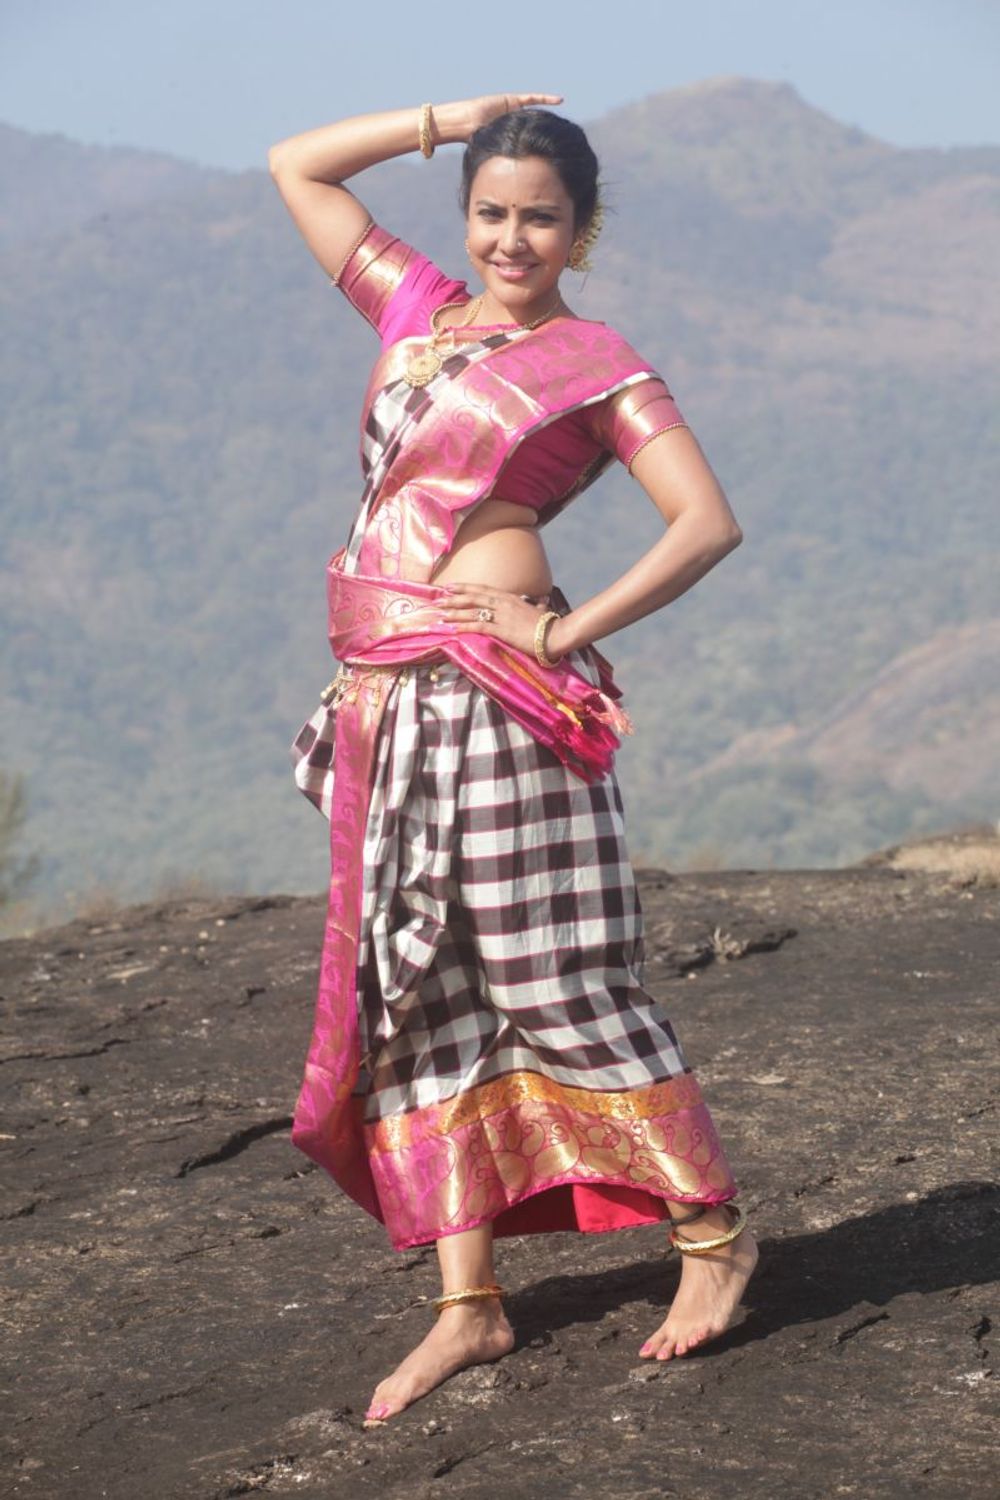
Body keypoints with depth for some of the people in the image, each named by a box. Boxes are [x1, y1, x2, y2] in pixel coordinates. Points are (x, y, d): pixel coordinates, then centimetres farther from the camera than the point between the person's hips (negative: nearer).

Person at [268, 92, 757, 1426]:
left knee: (559, 983, -4)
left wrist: (568, 633, -11)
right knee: (418, 994, 5)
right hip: (384, 703, 7)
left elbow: (710, 523, -7)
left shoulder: (593, 363, 1)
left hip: (497, 696, -6)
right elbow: (296, 166, 23)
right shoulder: (418, 308, 17)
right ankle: (470, 1302, 9)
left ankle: (714, 1231, 10)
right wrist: (451, 118, 15)